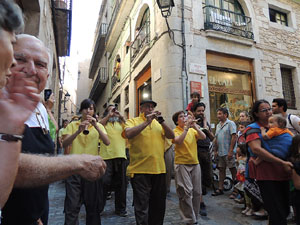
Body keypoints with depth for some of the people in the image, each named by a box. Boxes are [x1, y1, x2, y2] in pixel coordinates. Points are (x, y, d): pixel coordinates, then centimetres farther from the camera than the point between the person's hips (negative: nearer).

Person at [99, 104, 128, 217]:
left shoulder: (121, 123, 18)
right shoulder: (104, 123, 10)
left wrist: (121, 117, -4)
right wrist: (109, 115, -8)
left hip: (121, 156, 4)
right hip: (107, 156, -3)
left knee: (121, 183, 10)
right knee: (104, 182, -5)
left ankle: (120, 208, 25)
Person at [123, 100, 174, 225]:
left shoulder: (158, 123, 12)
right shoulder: (132, 121, 1)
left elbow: (171, 136, 1)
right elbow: (128, 134, -18)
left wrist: (161, 121, -11)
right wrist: (146, 122, -19)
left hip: (159, 169, 5)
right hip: (140, 170, -4)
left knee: (159, 205, 19)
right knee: (142, 207, 3)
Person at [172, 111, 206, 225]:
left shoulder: (193, 130, 10)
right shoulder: (176, 131, -3)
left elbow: (203, 137, -4)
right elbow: (178, 141, -22)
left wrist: (194, 126, -14)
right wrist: (187, 127, -22)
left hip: (195, 163, 5)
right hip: (182, 164, -5)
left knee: (197, 192, 11)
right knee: (186, 192, -6)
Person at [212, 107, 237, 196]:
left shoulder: (230, 123, -7)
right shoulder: (218, 125, 16)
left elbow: (234, 137, -15)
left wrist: (231, 151, -20)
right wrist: (215, 151, 14)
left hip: (228, 152, -7)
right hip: (220, 152, 7)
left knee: (233, 169, 2)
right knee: (221, 169, 11)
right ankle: (220, 189, 17)